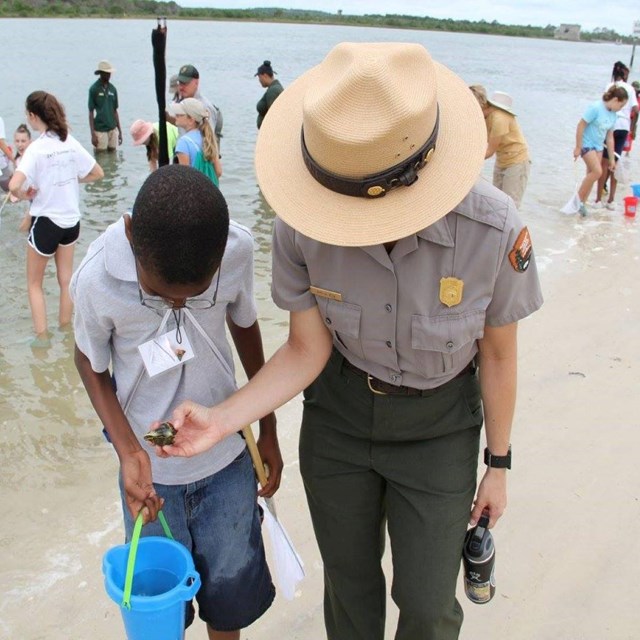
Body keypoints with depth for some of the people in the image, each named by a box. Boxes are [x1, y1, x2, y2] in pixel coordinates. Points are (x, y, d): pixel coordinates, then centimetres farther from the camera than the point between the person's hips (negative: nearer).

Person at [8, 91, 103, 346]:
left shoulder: (36, 148, -20)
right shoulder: (71, 142, -3)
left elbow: (14, 185, -31)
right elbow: (97, 173, 7)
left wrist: (23, 194, -10)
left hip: (46, 221, -5)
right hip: (71, 219, 5)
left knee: (34, 283, 14)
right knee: (66, 280, 19)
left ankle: (42, 336, 15)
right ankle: (66, 327, 31)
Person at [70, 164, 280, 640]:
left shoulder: (238, 250, -20)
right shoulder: (96, 279, -24)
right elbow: (91, 364, -4)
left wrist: (268, 431, 8)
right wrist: (129, 451, -16)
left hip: (228, 459, 2)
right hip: (151, 468, -1)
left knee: (231, 588, 17)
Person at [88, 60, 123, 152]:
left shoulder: (113, 89, 8)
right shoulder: (94, 89, -5)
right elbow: (91, 112, -5)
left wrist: (120, 130, 11)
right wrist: (93, 134, -11)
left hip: (113, 129, 5)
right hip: (100, 130, -5)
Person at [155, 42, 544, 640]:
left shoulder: (494, 229, -29)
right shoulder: (301, 225, -25)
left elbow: (498, 354, -11)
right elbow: (306, 349, -13)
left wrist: (497, 464, 1)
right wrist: (221, 420, -28)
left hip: (437, 426, -1)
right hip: (337, 413, 2)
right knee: (348, 579, 19)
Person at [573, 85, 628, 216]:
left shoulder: (613, 115, 6)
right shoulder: (595, 108, -18)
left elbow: (609, 137, 11)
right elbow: (580, 126, -17)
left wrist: (612, 159, 12)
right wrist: (578, 147, -17)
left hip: (598, 147, 8)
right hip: (587, 144, -8)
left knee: (591, 175, 5)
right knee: (597, 171, -18)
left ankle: (582, 203, 14)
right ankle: (578, 198, -6)